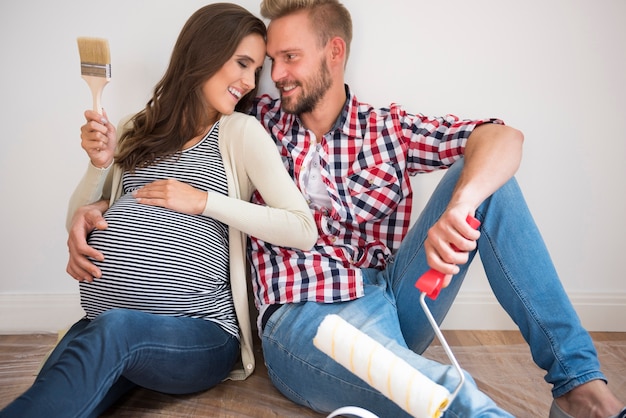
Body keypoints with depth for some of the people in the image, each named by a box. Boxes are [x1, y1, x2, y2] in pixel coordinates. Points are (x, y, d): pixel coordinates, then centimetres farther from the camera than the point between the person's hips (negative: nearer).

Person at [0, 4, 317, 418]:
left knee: (114, 328, -33)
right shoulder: (137, 131, 15)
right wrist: (99, 165, 0)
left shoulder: (240, 131, 2)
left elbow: (304, 232, -9)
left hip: (197, 336, -2)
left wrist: (204, 201, -12)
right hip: (100, 328, 3)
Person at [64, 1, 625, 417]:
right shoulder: (260, 122, 11)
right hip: (304, 319, -3)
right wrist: (94, 213, -2)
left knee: (487, 178, -12)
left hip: (390, 303, 4)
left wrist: (460, 204, -26)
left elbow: (504, 137, -3)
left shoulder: (389, 128, 10)